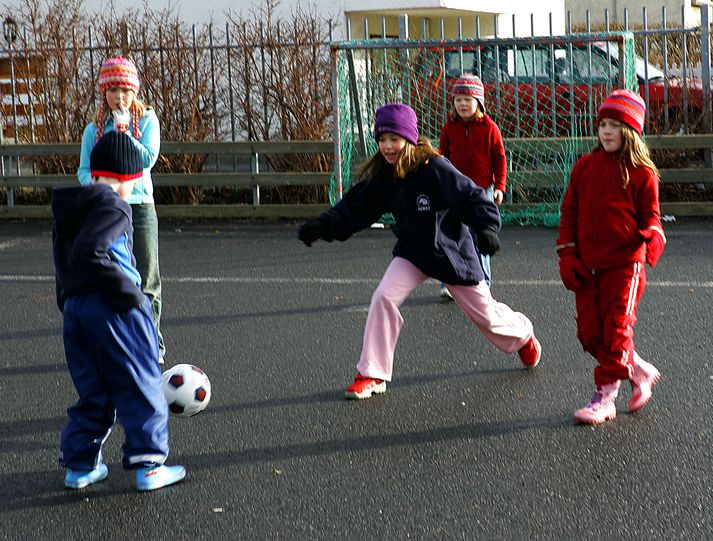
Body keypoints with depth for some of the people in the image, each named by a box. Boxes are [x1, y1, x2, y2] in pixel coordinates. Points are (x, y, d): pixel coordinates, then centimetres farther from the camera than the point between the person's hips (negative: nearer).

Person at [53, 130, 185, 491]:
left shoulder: (67, 208, 16)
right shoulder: (112, 205, -11)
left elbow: (65, 262, 18)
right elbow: (88, 254, -24)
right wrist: (128, 291, -19)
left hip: (74, 309, 8)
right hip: (112, 308, -8)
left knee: (93, 392, 17)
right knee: (141, 387, 3)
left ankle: (79, 465, 19)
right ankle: (148, 464, 5)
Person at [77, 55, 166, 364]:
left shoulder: (147, 120, 1)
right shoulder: (95, 128, 8)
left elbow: (148, 158, -12)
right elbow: (83, 169, 7)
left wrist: (124, 131, -14)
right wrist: (92, 182, -14)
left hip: (140, 206, -2)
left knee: (146, 280, 2)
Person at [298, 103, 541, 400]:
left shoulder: (435, 169, -26)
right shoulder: (381, 177, -8)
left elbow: (473, 198, -25)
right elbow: (355, 208, -4)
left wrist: (486, 228, -41)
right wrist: (324, 225, -19)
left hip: (452, 251, -4)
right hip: (412, 252, 4)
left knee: (484, 313, 10)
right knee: (383, 297, -19)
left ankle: (523, 335, 46)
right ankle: (372, 375, -8)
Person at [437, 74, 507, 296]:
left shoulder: (489, 128, -3)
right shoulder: (449, 128, 2)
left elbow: (500, 158, 1)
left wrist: (500, 186, -4)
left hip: (482, 190, -1)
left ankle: (482, 282, 18)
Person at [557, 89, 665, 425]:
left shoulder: (642, 172, -1)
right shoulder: (585, 167, 9)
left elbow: (650, 214, 2)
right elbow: (569, 212, 12)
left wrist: (652, 235, -21)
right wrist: (567, 255, 4)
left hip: (625, 262, -4)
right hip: (587, 265, 5)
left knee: (616, 329, -5)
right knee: (589, 333, 4)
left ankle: (604, 399, 3)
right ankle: (640, 372, 24)